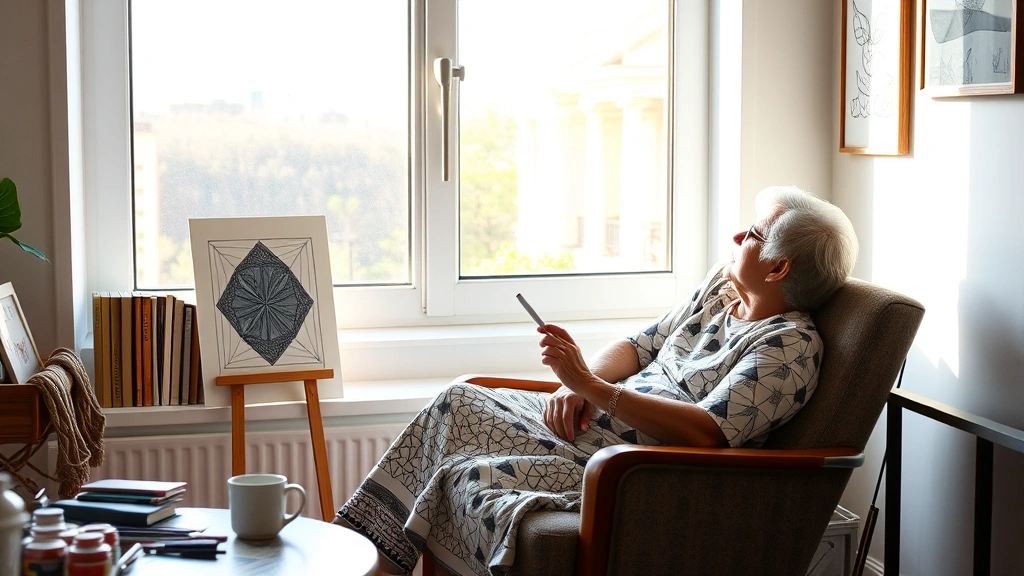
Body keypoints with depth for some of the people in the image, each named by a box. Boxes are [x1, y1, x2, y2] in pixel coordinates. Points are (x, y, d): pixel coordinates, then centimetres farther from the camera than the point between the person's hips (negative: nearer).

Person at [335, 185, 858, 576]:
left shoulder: (791, 346, -15)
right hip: (597, 422, 9)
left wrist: (590, 386, -27)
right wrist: (578, 383, -6)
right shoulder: (722, 285, 13)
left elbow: (707, 434, -26)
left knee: (466, 475, -21)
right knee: (456, 404, -3)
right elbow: (638, 347, 16)